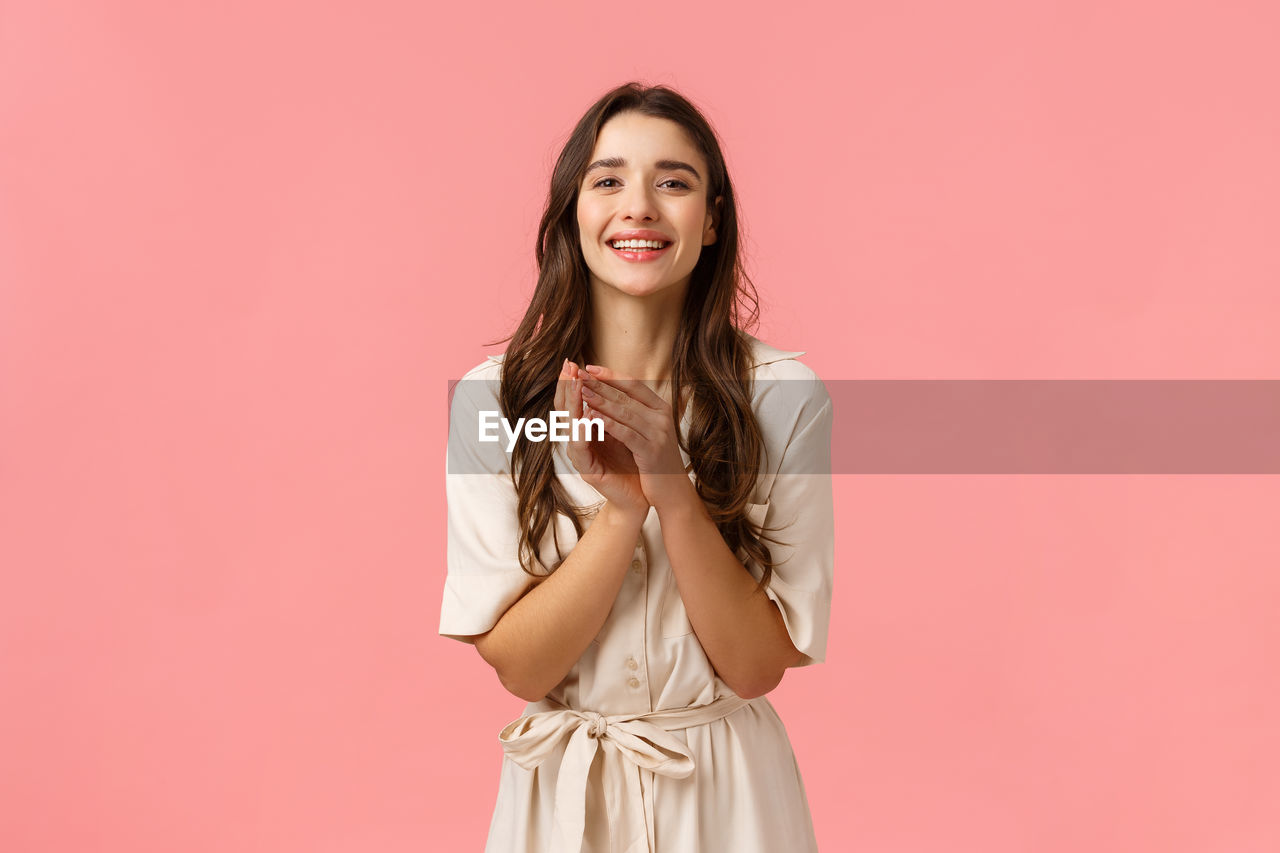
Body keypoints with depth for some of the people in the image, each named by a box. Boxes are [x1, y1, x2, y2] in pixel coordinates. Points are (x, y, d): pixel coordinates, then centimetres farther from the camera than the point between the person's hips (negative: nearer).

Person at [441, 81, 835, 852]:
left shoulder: (784, 396, -13)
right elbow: (517, 666, -12)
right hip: (559, 790, 1)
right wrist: (622, 509, -26)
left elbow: (758, 666, -13)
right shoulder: (491, 397, -11)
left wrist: (676, 493, -26)